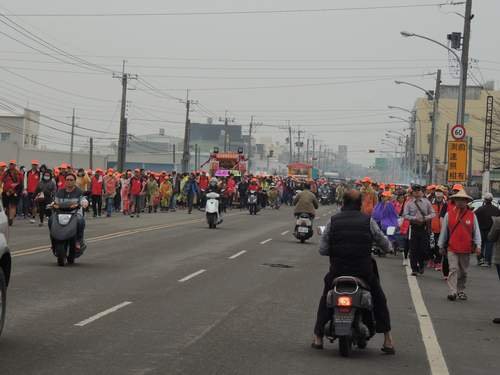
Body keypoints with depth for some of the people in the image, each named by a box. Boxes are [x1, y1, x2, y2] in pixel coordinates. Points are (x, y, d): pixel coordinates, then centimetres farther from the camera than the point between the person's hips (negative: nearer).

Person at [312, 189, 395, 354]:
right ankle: (388, 340, 14)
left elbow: (322, 249, -1)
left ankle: (318, 338, 20)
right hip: (364, 271, -1)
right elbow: (385, 244, 3)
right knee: (379, 300, 18)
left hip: (337, 270, 1)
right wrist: (387, 247, 27)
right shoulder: (368, 220, -4)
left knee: (325, 301, 23)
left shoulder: (333, 220, -1)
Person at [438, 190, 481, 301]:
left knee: (463, 271, 12)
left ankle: (461, 291, 25)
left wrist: (478, 245, -3)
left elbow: (476, 231, 5)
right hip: (452, 249, -2)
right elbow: (444, 231, 8)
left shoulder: (472, 215, 3)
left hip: (466, 249, 2)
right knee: (453, 269, -10)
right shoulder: (449, 215, 1)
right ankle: (452, 292, -14)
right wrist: (441, 246, 11)